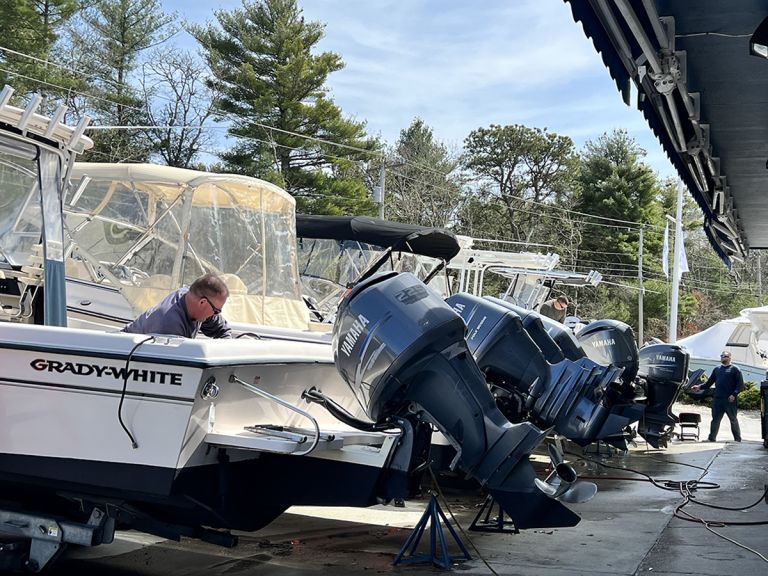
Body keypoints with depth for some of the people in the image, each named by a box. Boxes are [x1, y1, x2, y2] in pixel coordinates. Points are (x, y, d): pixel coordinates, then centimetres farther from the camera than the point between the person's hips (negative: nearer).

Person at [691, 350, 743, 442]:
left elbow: (741, 385, -3)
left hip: (730, 400, -4)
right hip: (717, 399, 4)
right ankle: (712, 439, 7)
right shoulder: (717, 369, 17)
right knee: (715, 420, 4)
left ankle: (738, 439, 15)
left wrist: (734, 394, -17)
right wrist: (699, 387, 0)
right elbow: (709, 383, 16)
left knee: (734, 420, 5)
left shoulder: (735, 369, 2)